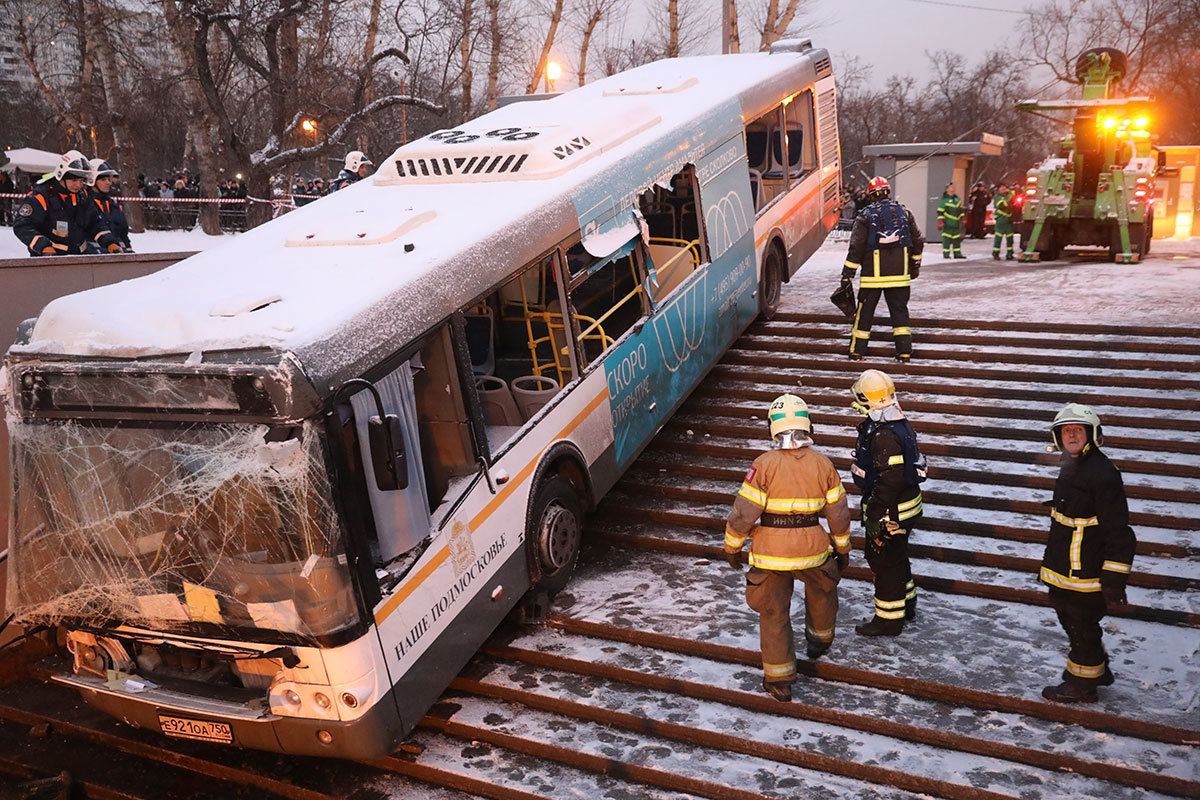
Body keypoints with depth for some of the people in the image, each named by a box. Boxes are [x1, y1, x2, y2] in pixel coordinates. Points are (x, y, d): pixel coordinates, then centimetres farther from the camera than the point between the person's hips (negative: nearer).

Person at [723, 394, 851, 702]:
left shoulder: (765, 464, -15)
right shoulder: (823, 464, -5)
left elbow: (743, 513, -14)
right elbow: (838, 513, 3)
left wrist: (732, 547, 1)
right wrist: (842, 548, 17)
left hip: (770, 554, -2)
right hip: (812, 548, 2)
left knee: (774, 613, 12)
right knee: (822, 591, 32)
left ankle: (779, 680, 18)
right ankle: (819, 639, 52)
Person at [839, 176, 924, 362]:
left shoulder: (865, 216, -3)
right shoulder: (904, 212, 8)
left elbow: (856, 247, -8)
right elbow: (918, 241, 14)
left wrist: (847, 274, -4)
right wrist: (915, 265, 27)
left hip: (873, 274, -3)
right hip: (900, 274, 3)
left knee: (865, 312, 5)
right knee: (899, 310, 9)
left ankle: (857, 351, 9)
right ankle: (904, 351, 3)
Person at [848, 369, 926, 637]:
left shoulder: (885, 436, -29)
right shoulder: (899, 423, 4)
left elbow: (889, 481, -29)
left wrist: (874, 516, -22)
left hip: (890, 512, -10)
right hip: (907, 502, 10)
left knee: (884, 563, 4)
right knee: (897, 558, 25)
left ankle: (889, 620, 18)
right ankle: (907, 604, 42)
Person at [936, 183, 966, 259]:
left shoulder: (957, 198, 14)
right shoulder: (944, 200, -8)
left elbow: (960, 209, 24)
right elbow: (940, 212, -10)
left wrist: (962, 218, 19)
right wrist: (940, 222, -16)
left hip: (956, 223, 7)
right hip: (948, 223, -7)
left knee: (957, 239, 9)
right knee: (947, 239, -6)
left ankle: (957, 254, 15)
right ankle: (946, 254, -1)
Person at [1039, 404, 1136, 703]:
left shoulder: (1102, 474, -22)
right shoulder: (1072, 466, 9)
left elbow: (1118, 533, -22)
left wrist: (1114, 581, -21)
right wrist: (1053, 561, 26)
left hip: (1086, 575, -10)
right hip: (1064, 572, 10)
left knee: (1081, 627, 6)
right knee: (1071, 619, 23)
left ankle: (1081, 685, 24)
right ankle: (1097, 669, 44)